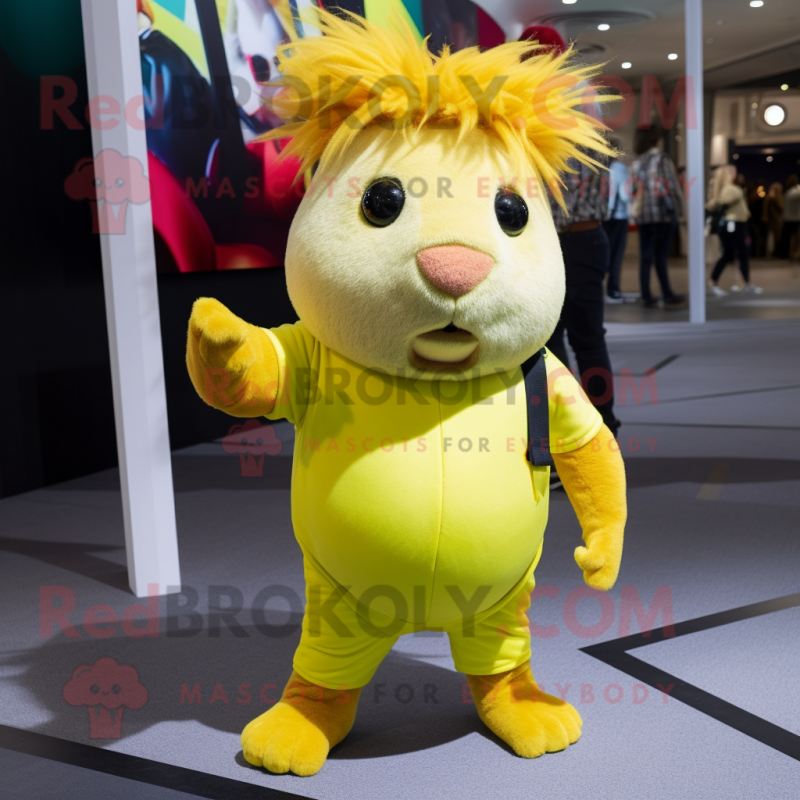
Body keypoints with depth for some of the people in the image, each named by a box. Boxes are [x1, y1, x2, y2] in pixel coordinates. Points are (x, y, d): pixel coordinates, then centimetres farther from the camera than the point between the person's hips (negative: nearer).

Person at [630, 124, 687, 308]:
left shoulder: (636, 163, 11)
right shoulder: (662, 158, -5)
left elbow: (633, 190, 9)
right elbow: (672, 186, -7)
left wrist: (636, 208, 14)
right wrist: (681, 208, -2)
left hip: (642, 215, 5)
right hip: (663, 212, -5)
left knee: (646, 256, 4)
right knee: (660, 256, -3)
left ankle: (646, 297, 5)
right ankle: (668, 296, 2)